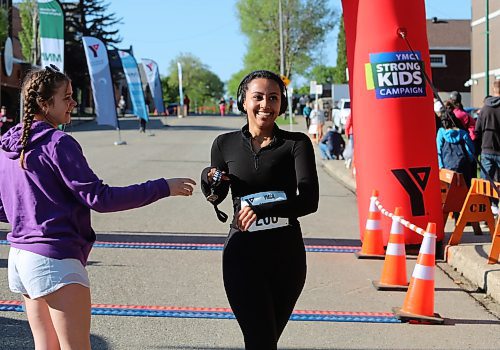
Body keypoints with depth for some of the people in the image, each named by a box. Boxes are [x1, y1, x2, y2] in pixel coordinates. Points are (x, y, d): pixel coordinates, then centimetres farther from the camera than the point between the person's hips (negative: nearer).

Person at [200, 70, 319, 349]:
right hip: (243, 255, 0)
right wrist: (211, 181, -6)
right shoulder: (226, 145, 3)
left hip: (287, 255, 1)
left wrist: (261, 209, -28)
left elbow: (309, 200, -15)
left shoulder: (297, 144, -2)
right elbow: (216, 197, 18)